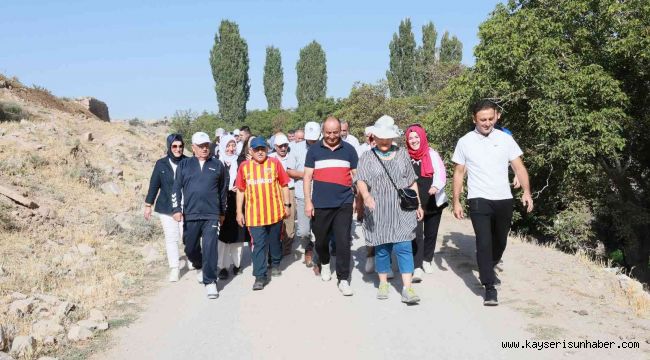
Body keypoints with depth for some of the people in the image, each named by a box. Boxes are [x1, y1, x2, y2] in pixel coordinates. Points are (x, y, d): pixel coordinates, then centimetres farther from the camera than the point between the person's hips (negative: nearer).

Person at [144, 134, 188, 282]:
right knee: (171, 238, 1)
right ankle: (174, 268, 10)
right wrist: (148, 205, 9)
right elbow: (154, 185, 8)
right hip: (166, 208, 1)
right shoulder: (161, 164, 3)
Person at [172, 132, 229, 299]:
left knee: (210, 248, -9)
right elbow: (176, 188, 6)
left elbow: (223, 190, 12)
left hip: (211, 215, -1)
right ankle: (199, 267, 42)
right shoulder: (184, 165, 6)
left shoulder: (218, 165, 5)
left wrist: (222, 212, 15)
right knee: (190, 247, 12)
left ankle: (210, 282, 1)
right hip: (190, 215, 2)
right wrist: (176, 209, -4)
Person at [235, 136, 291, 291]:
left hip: (275, 211, 0)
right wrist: (239, 212, 4)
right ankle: (260, 276, 2)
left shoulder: (275, 163, 0)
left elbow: (284, 185, 5)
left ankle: (275, 264, 40)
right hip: (254, 213, 0)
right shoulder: (244, 166, 3)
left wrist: (287, 204, 2)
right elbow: (240, 190, 7)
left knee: (275, 241, 17)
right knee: (258, 245, -2)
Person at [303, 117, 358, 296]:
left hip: (344, 204, -1)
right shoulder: (314, 150, 4)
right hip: (320, 205, 1)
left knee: (343, 242, -5)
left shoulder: (349, 149, 5)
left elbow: (356, 175, 10)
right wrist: (308, 202, -3)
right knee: (321, 240, 13)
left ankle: (343, 280, 5)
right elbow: (307, 177, 4)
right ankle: (324, 264, 43)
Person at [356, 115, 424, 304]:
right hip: (378, 213, 0)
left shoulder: (402, 154, 11)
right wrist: (366, 195, -29)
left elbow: (412, 182, 15)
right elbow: (361, 180, -9)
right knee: (381, 248, 7)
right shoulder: (367, 157, 5)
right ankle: (383, 283, 23)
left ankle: (407, 288, -6)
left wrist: (418, 204, 10)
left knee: (403, 247, -7)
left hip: (402, 211, 1)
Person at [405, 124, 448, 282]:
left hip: (433, 202, 1)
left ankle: (427, 260, 35)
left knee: (431, 233, 15)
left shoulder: (432, 154, -2)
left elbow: (441, 173, -11)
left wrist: (436, 187, -30)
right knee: (416, 234, -11)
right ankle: (417, 267, -11)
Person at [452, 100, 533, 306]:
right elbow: (459, 173, 4)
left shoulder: (505, 139, 3)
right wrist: (456, 202, -1)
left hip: (504, 200, 3)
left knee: (499, 242, 16)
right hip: (479, 201, -3)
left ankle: (487, 270, 43)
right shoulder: (465, 142, -1)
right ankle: (490, 287, -2)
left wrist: (526, 191, -12)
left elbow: (518, 167, 2)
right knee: (484, 242, -10)